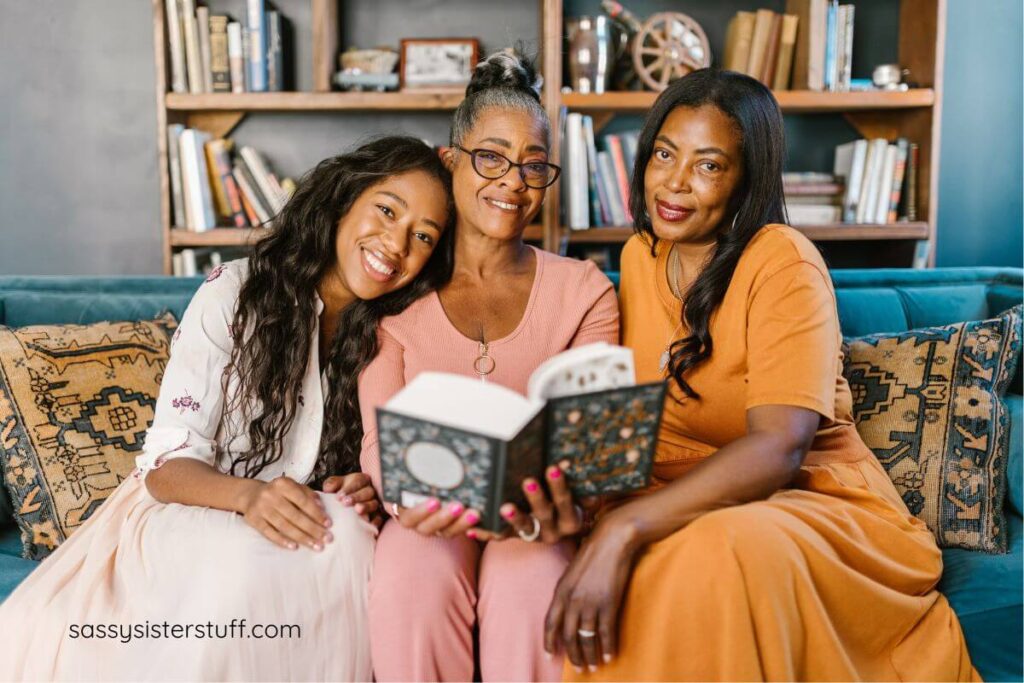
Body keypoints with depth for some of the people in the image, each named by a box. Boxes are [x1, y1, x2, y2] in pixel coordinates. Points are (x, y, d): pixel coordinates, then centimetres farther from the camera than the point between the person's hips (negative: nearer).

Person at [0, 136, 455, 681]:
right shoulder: (236, 294, -8)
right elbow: (168, 462, -10)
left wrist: (367, 490, -17)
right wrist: (247, 495, -31)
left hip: (308, 528, 3)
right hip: (187, 515, -2)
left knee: (348, 535, -32)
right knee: (245, 560, -36)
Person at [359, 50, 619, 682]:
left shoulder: (584, 292, 4)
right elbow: (380, 437, -5)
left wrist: (565, 503, -29)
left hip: (533, 515, 0)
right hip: (432, 518, 0)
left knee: (535, 582, -32)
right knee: (415, 577, -32)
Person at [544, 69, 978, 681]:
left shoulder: (783, 262, -13)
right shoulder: (639, 256, 8)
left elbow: (779, 448, -24)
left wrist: (625, 527, -36)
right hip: (682, 503, 4)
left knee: (723, 550, -37)